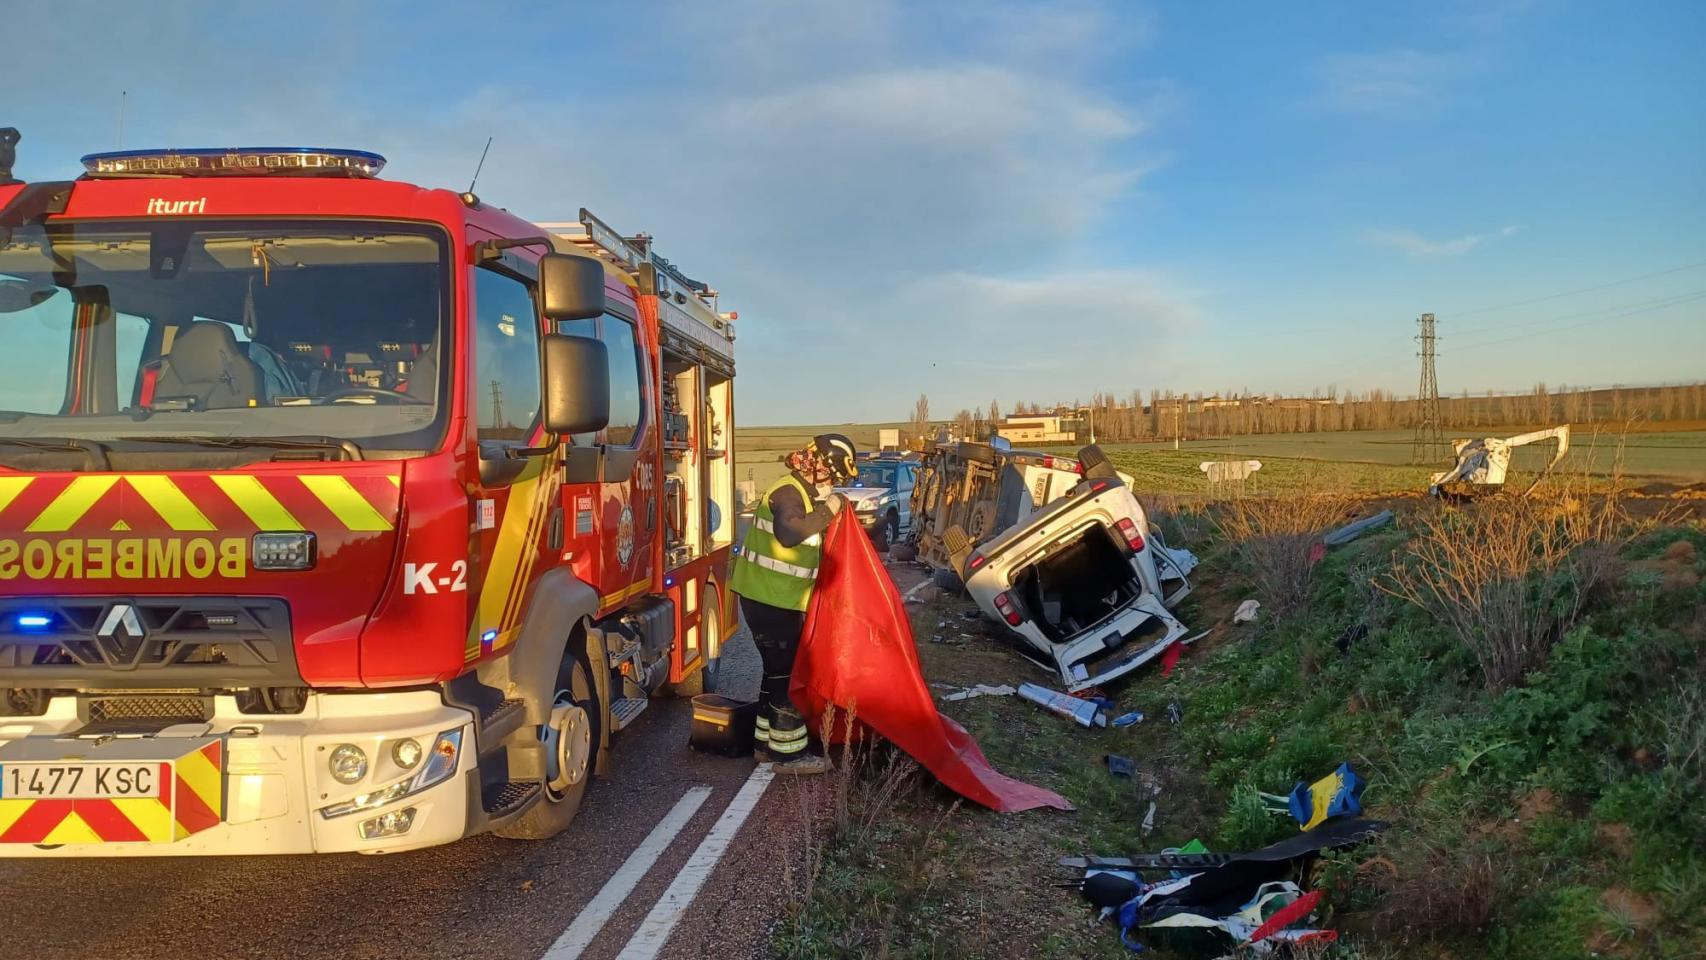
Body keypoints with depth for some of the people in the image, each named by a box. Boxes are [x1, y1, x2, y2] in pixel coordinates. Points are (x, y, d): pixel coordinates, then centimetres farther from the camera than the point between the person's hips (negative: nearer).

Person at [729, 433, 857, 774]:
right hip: (770, 600, -10)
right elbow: (789, 532, -38)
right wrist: (827, 511, -28)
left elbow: (807, 539, 21)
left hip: (778, 599, 10)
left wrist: (833, 508, 10)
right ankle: (789, 752, 4)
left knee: (779, 670, 17)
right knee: (785, 673, -4)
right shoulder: (789, 492, -19)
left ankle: (768, 741, 28)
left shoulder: (803, 493, 14)